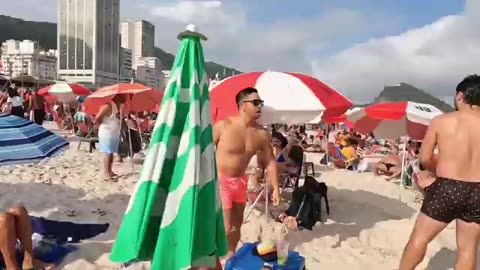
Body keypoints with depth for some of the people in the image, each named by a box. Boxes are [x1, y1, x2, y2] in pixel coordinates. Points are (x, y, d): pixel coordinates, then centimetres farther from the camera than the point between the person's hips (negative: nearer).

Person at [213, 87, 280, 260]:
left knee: (237, 223, 18)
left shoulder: (262, 134, -6)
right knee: (225, 227, -7)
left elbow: (270, 161, 3)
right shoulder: (223, 126, -18)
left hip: (240, 181, 6)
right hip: (219, 180, -5)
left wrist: (275, 188, 0)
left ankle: (230, 257, 40)